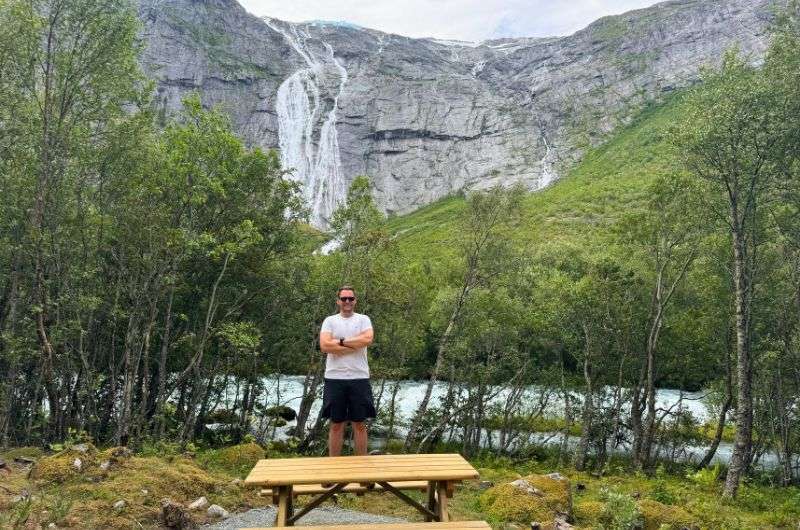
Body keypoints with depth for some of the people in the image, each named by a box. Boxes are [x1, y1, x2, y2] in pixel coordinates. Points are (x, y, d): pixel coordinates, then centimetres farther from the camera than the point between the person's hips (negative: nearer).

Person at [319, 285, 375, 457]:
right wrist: (355, 345, -11)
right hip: (335, 378, 0)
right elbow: (324, 345, -12)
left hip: (359, 378, 0)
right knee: (336, 424, 8)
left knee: (360, 424, 8)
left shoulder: (363, 319, 5)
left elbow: (367, 339, -15)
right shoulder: (330, 321, 5)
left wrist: (341, 342, -10)